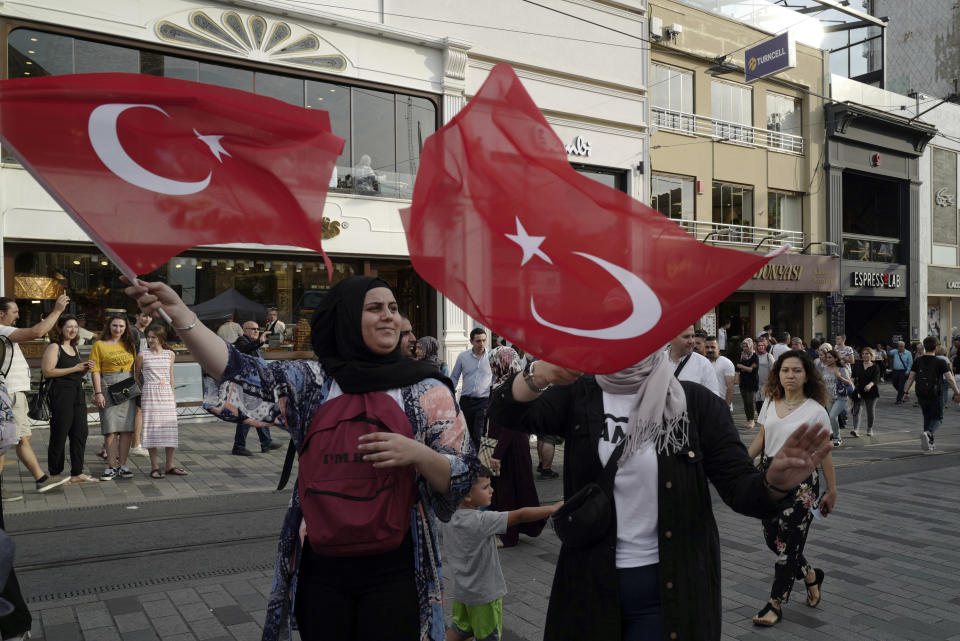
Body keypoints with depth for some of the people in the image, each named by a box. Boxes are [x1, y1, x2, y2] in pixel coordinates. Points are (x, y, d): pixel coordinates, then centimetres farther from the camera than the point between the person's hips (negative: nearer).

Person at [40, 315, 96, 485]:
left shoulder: (74, 348, 19)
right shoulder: (54, 347, -5)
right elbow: (47, 371, -17)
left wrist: (86, 368, 7)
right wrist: (74, 369, -16)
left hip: (78, 394, 8)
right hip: (60, 394, -8)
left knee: (80, 433, 6)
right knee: (59, 435, -2)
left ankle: (77, 473, 12)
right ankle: (55, 473, 9)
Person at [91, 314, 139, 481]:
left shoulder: (130, 345, 14)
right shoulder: (100, 345, 4)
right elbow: (95, 371, -2)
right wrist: (98, 393, -10)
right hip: (109, 389, -3)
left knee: (127, 428, 1)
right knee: (111, 429, -3)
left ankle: (122, 465, 9)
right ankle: (111, 467, 4)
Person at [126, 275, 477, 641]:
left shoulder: (428, 393, -3)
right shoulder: (311, 383, 1)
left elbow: (463, 477, -4)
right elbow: (242, 375, -13)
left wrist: (417, 454, -23)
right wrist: (178, 313, -24)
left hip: (393, 569, -1)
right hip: (321, 565, 2)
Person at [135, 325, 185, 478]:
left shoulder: (170, 354, 7)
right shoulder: (142, 355, 0)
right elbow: (137, 375, 10)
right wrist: (142, 390, 4)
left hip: (166, 394, 3)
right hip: (149, 394, -3)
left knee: (170, 428, 3)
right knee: (151, 428, -3)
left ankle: (169, 465, 13)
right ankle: (154, 466, 5)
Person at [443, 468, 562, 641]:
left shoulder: (449, 517, -7)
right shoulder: (480, 521, -29)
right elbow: (520, 516, -32)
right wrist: (554, 508, -28)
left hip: (460, 590, 7)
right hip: (483, 593, -7)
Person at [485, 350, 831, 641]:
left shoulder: (694, 402, -7)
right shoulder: (578, 397, -4)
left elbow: (740, 486, -11)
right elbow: (506, 414, -18)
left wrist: (775, 482, -34)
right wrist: (536, 377, -40)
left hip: (671, 588, -1)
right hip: (589, 585, 2)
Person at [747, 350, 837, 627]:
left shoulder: (815, 410, -7)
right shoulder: (770, 403, 5)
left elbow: (824, 453, -4)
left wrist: (832, 491, -1)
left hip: (800, 479, -5)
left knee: (788, 541, 0)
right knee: (771, 537, 9)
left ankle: (775, 603, 15)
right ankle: (810, 574, 37)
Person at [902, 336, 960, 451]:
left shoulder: (918, 361, 3)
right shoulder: (940, 362, -8)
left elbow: (911, 378, 0)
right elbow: (950, 379, -9)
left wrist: (906, 392, 3)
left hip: (921, 395, 4)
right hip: (935, 395, -4)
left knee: (927, 418, 17)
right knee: (938, 418, 6)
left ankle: (929, 443, 19)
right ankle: (928, 433, -22)